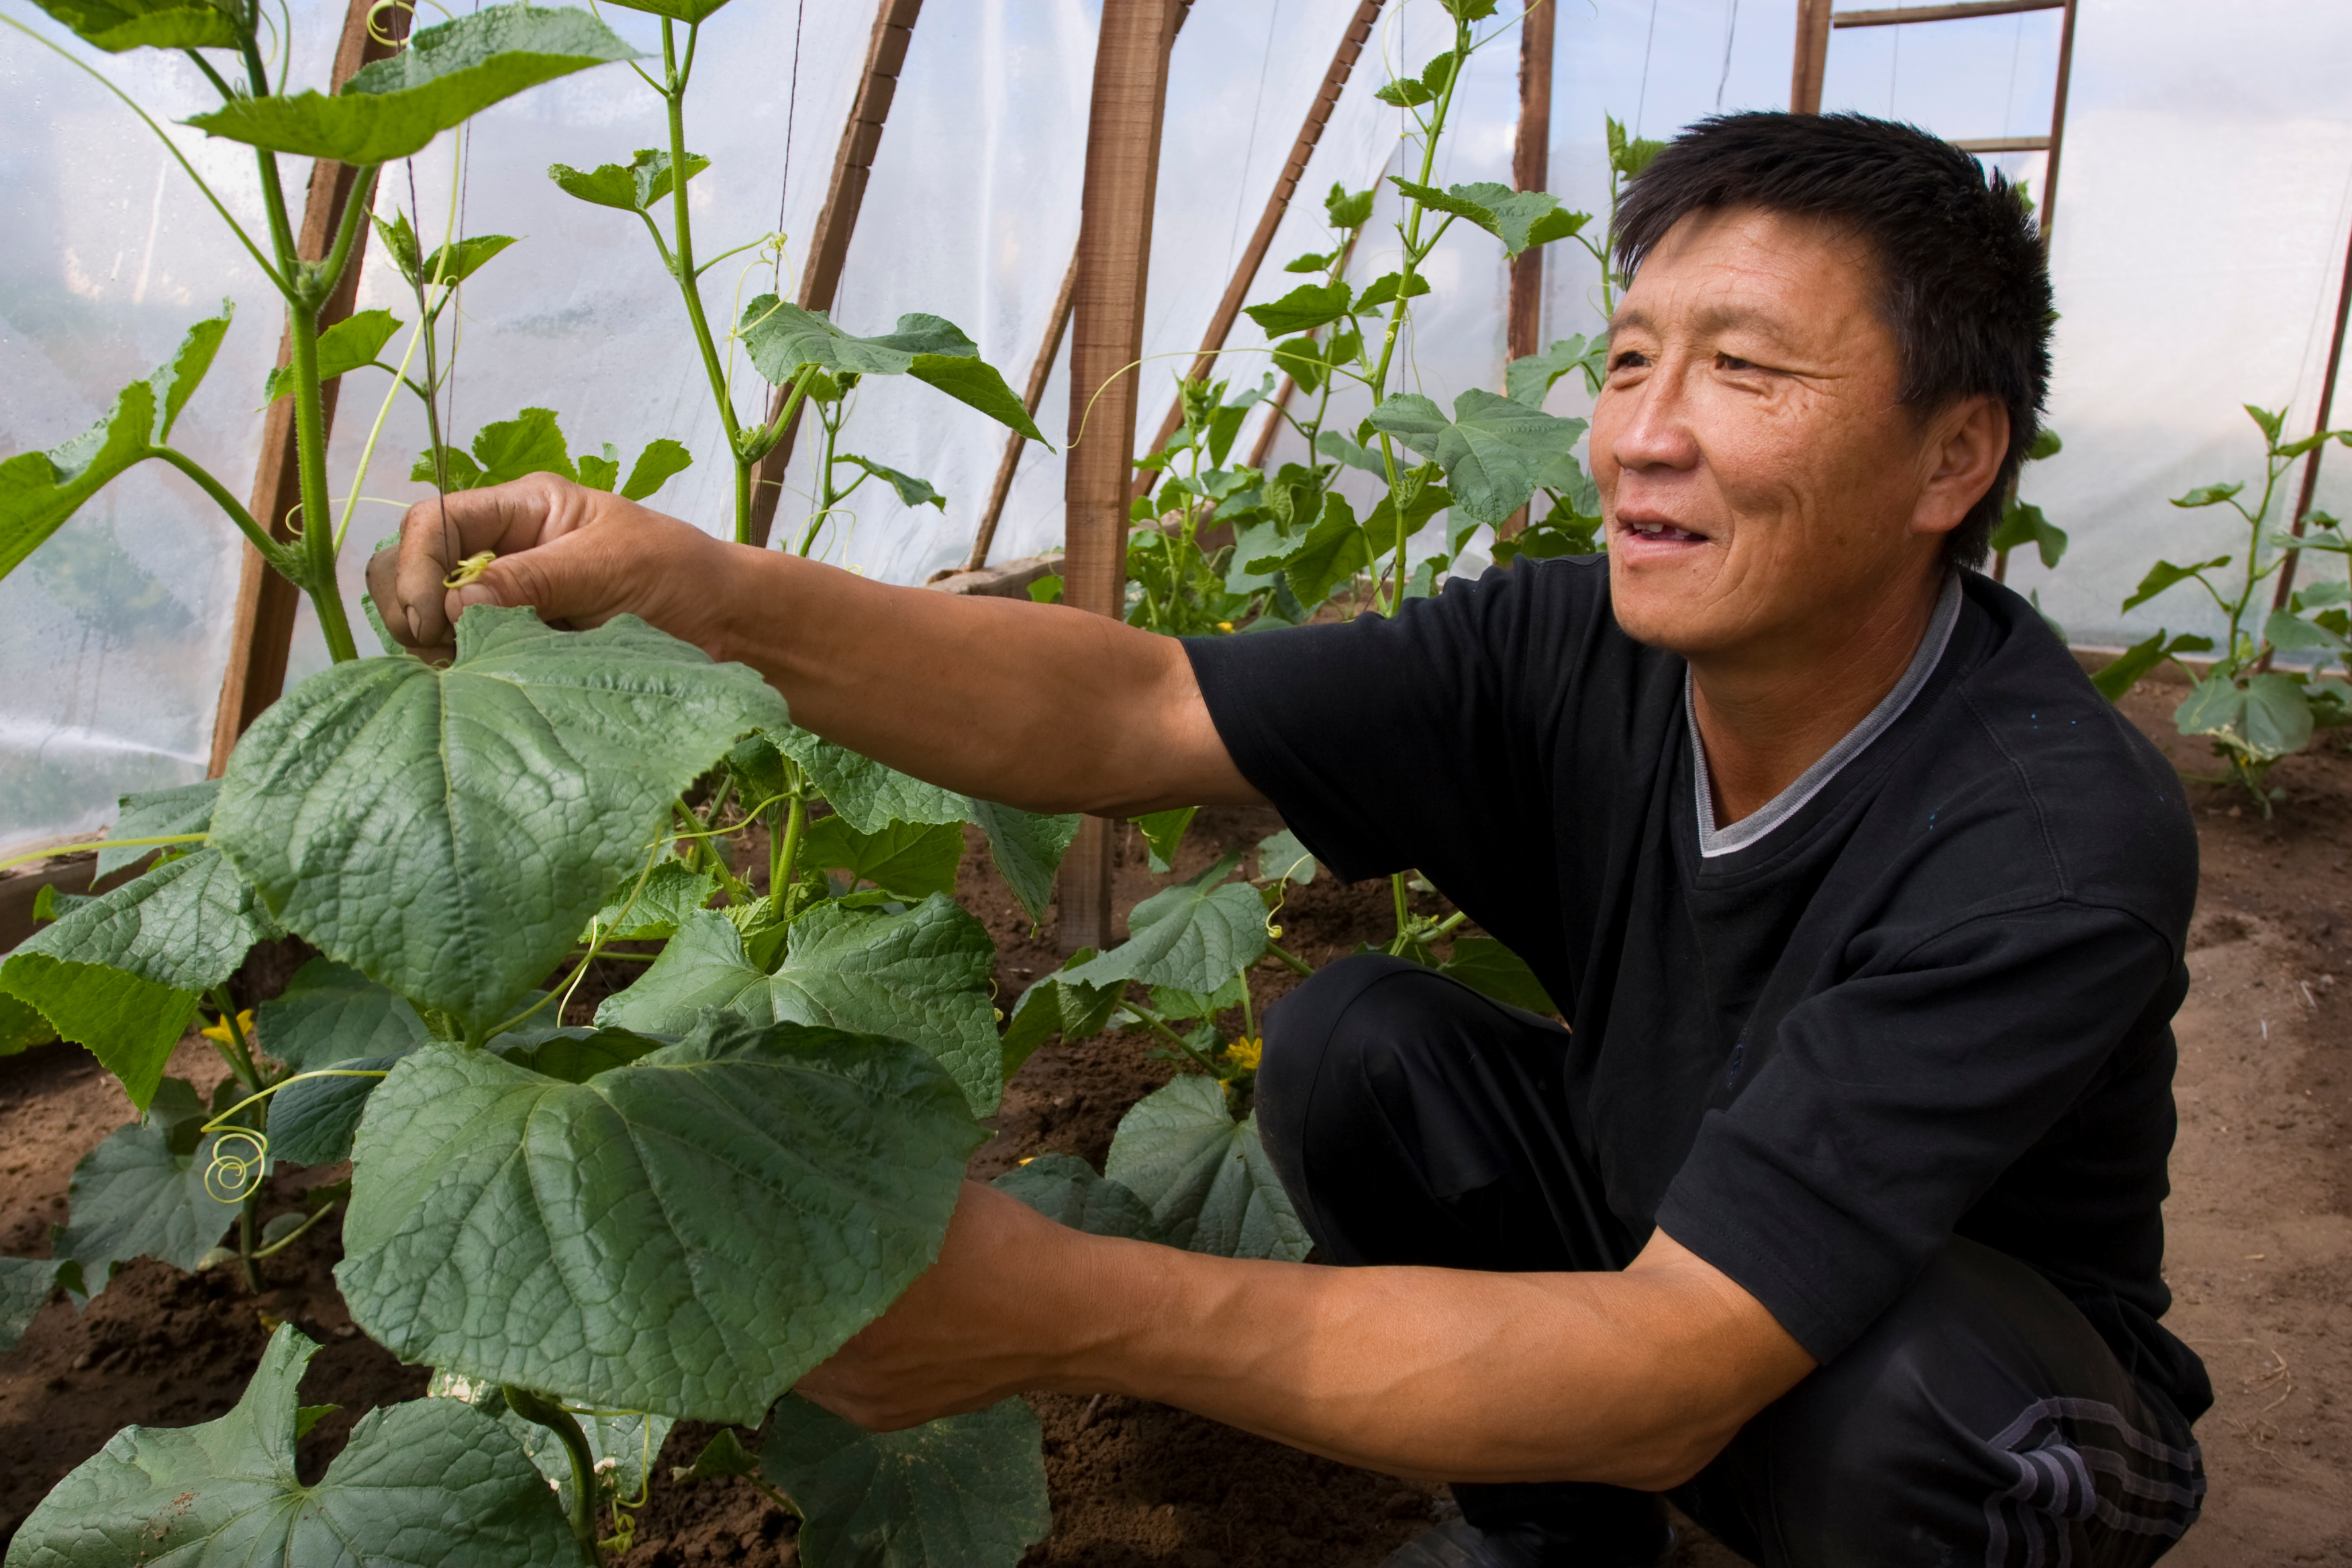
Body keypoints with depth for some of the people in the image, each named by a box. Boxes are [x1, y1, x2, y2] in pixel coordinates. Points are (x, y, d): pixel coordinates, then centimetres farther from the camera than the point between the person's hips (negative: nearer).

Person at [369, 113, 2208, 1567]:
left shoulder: (2060, 844, -33)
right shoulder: (1577, 648, -18)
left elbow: (1670, 1379, -39)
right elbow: (1130, 713, -24)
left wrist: (1071, 1311, -44)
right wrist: (710, 592, -39)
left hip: (2008, 1407, -4)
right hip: (1648, 1246, 4)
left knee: (1904, 1387, -37)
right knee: (1353, 1042, -16)